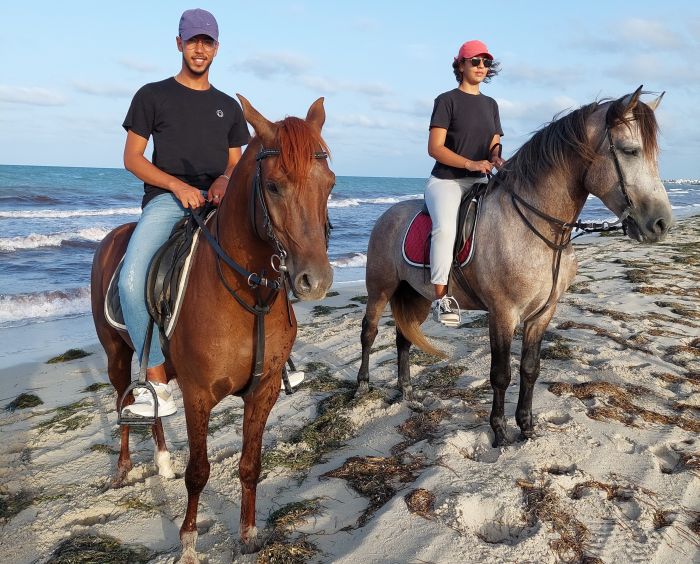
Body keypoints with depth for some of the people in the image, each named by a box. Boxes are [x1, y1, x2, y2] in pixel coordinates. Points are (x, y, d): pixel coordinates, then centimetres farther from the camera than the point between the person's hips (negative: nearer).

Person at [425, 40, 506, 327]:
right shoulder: (447, 100, 0)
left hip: (479, 182, 6)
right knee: (446, 227, -33)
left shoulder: (490, 104, 18)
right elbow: (435, 147, -9)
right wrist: (470, 163, -22)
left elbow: (494, 145, 17)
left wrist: (496, 158, -9)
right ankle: (441, 297, -27)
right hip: (445, 180, -6)